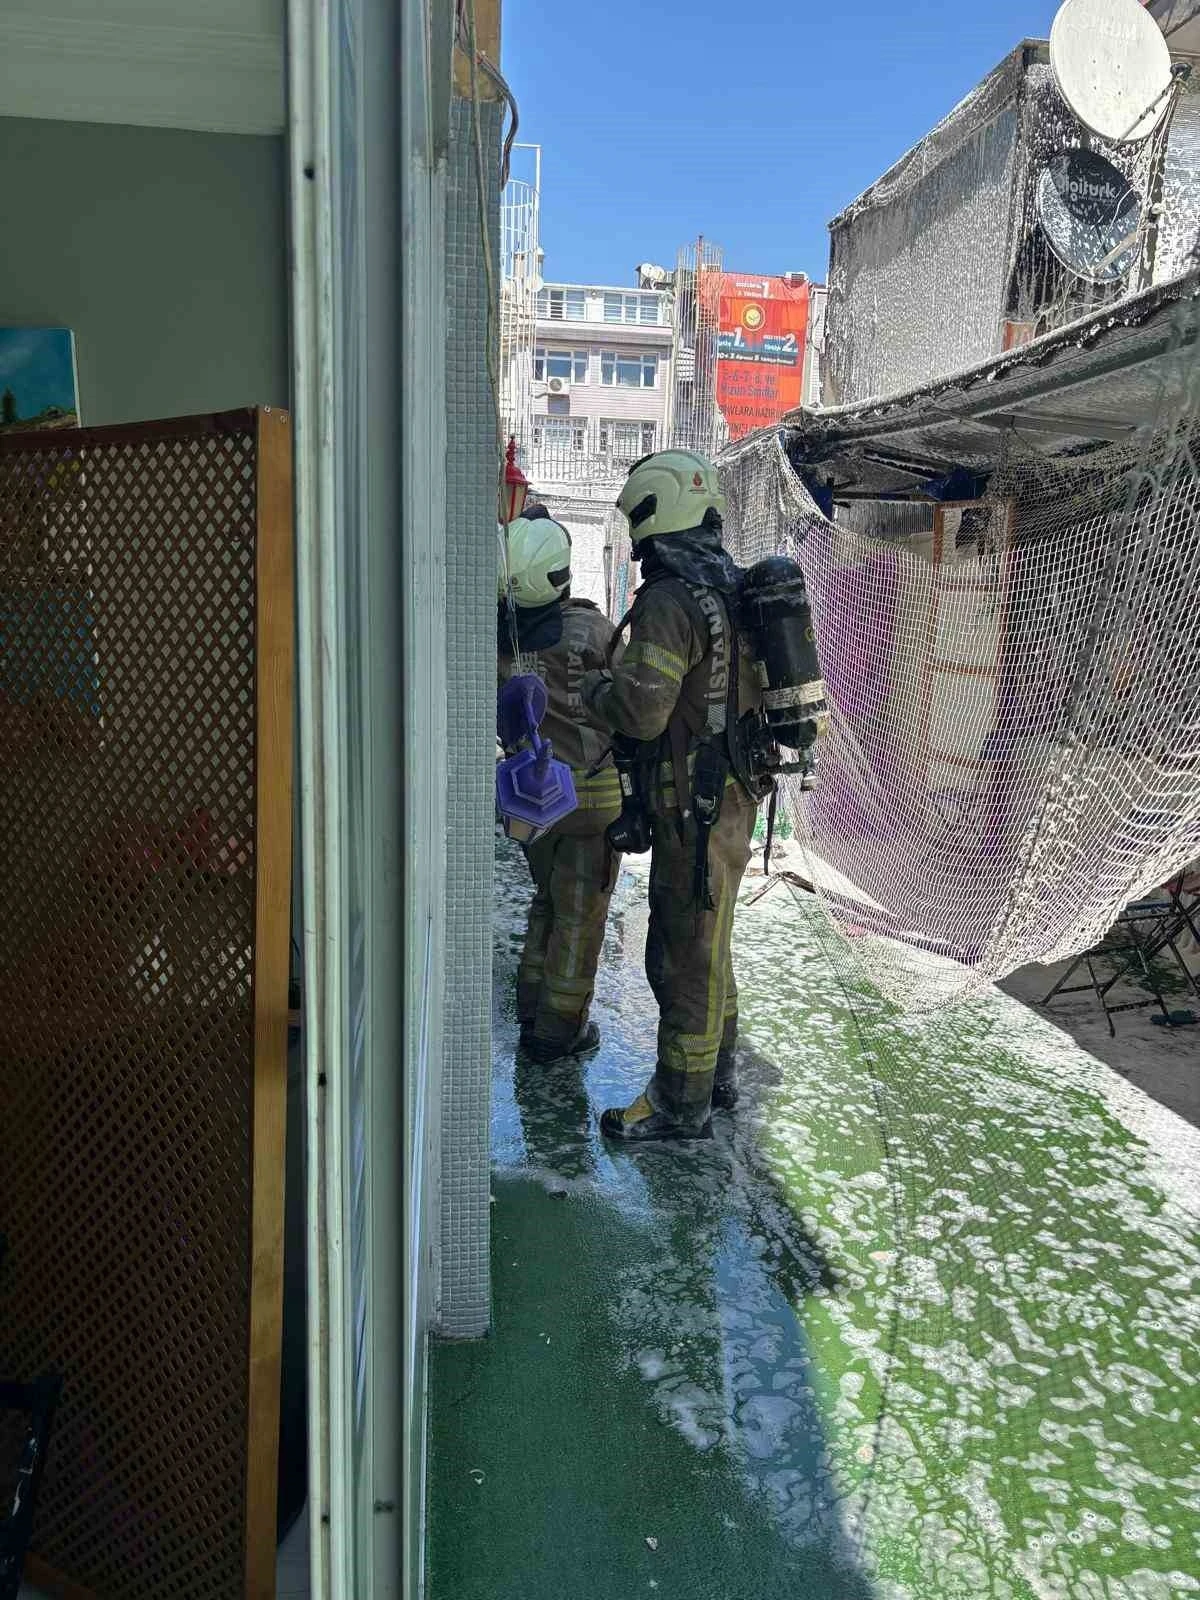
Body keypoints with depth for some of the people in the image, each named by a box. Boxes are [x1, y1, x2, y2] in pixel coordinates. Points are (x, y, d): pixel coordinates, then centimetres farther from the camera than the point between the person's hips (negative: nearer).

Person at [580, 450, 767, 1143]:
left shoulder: (670, 600, -19)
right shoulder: (734, 587, 12)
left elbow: (642, 708, -28)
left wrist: (599, 686, -7)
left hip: (696, 806, -10)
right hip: (734, 794, 10)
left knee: (686, 954, 1)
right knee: (703, 944, 21)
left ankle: (682, 1103, 13)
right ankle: (717, 1073, 34)